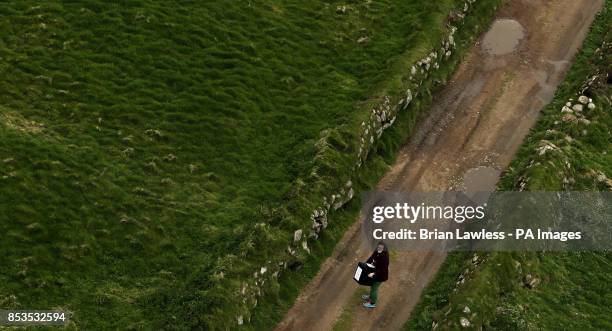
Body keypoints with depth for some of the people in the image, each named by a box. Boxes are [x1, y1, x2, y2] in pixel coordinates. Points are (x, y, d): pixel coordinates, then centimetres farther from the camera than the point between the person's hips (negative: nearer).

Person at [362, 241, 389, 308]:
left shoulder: (384, 258, -34)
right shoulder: (376, 252, -11)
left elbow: (382, 269, -34)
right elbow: (371, 258, 4)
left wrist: (374, 273, -41)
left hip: (380, 275, -8)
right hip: (375, 272, 8)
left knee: (374, 287, 10)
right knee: (372, 285, 28)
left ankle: (372, 303, 31)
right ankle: (371, 297, 55)